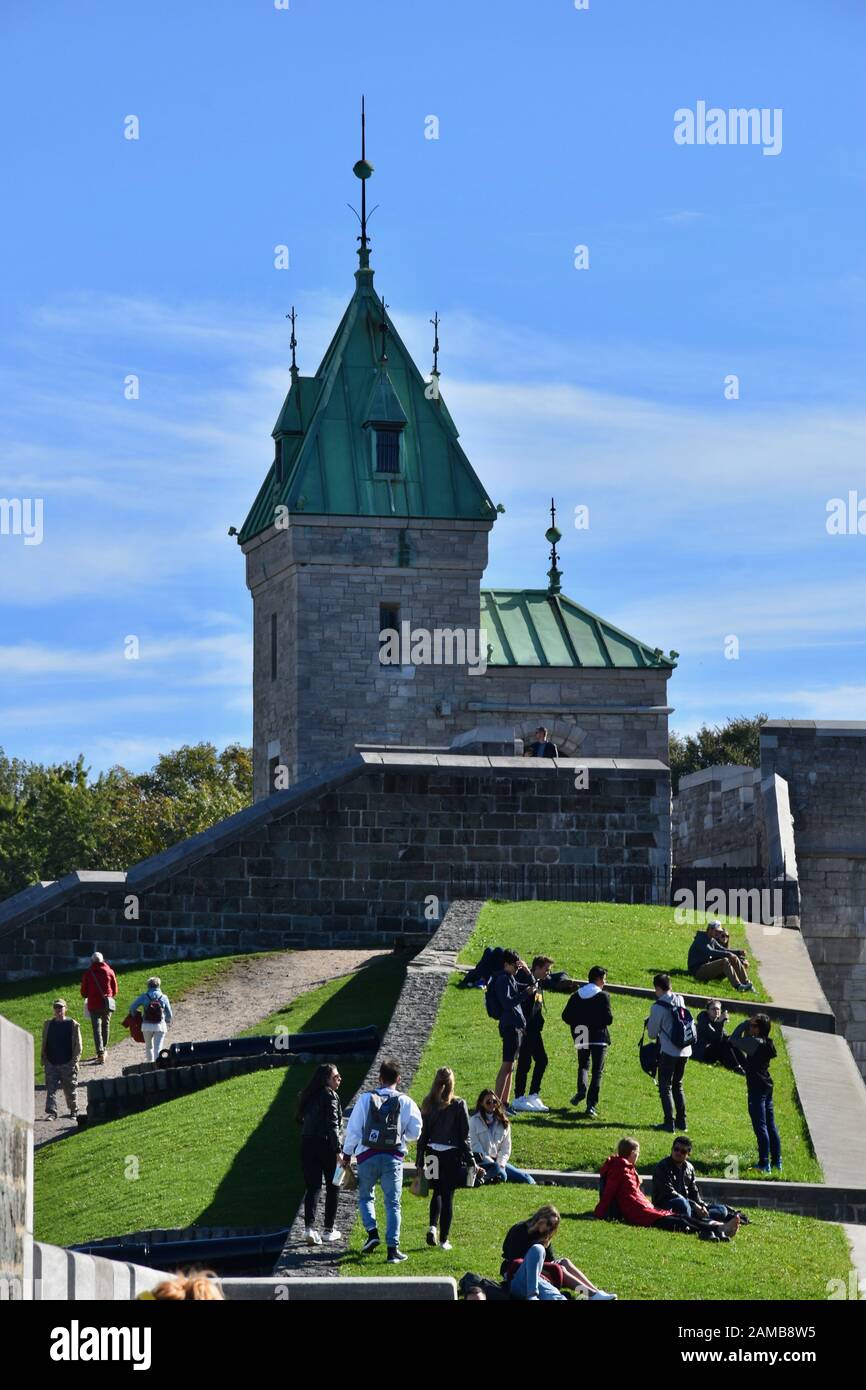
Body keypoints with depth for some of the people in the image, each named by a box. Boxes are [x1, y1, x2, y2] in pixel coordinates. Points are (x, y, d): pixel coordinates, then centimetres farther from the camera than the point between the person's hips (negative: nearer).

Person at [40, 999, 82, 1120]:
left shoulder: (73, 1024, -1)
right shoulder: (48, 1024, 9)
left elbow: (78, 1045, -1)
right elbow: (44, 1044, 14)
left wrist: (74, 1060, -9)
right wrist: (44, 1059, 7)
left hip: (68, 1064, -2)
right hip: (51, 1064, 2)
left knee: (70, 1090, 7)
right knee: (51, 1089, -7)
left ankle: (74, 1112, 20)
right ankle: (51, 1112, -8)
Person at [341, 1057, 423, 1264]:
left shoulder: (365, 1099, -1)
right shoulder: (406, 1102, 0)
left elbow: (353, 1129, 0)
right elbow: (415, 1131, 3)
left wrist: (347, 1153, 11)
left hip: (367, 1156, 0)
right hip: (393, 1158, 0)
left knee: (365, 1197, 20)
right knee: (392, 1204, 5)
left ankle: (372, 1232, -1)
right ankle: (393, 1248, -2)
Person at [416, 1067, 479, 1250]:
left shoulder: (428, 1104, -3)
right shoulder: (458, 1105, -10)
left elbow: (422, 1134, 2)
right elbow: (464, 1136, -7)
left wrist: (420, 1161, 11)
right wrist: (471, 1162, 2)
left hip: (433, 1154, 2)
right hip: (452, 1155, -2)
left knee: (437, 1192, 23)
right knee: (448, 1196, 6)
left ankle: (433, 1226, 3)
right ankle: (444, 1240, 10)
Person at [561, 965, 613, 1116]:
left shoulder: (576, 996, 3)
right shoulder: (603, 996, -10)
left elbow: (566, 1016, 1)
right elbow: (608, 1018, -14)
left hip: (582, 1039, 3)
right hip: (599, 1038, -3)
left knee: (583, 1065, 23)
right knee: (597, 1071, 2)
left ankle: (581, 1089, -4)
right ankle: (592, 1104, -5)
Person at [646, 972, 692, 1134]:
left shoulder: (658, 1007, -14)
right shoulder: (680, 1001, 4)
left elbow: (652, 1033, -5)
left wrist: (649, 1024, 17)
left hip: (668, 1052, -6)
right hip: (685, 1050, 6)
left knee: (665, 1087, 4)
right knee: (677, 1085, 19)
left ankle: (669, 1122, -1)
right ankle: (682, 1121, 18)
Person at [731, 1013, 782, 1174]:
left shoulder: (755, 1043, -18)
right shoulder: (766, 1043, 8)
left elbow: (734, 1039, -11)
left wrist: (745, 1024, -6)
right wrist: (747, 1025, 7)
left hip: (757, 1089, -9)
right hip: (767, 1088, 9)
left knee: (760, 1126, -5)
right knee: (770, 1125, 13)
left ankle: (764, 1163, -4)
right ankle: (777, 1161, 18)